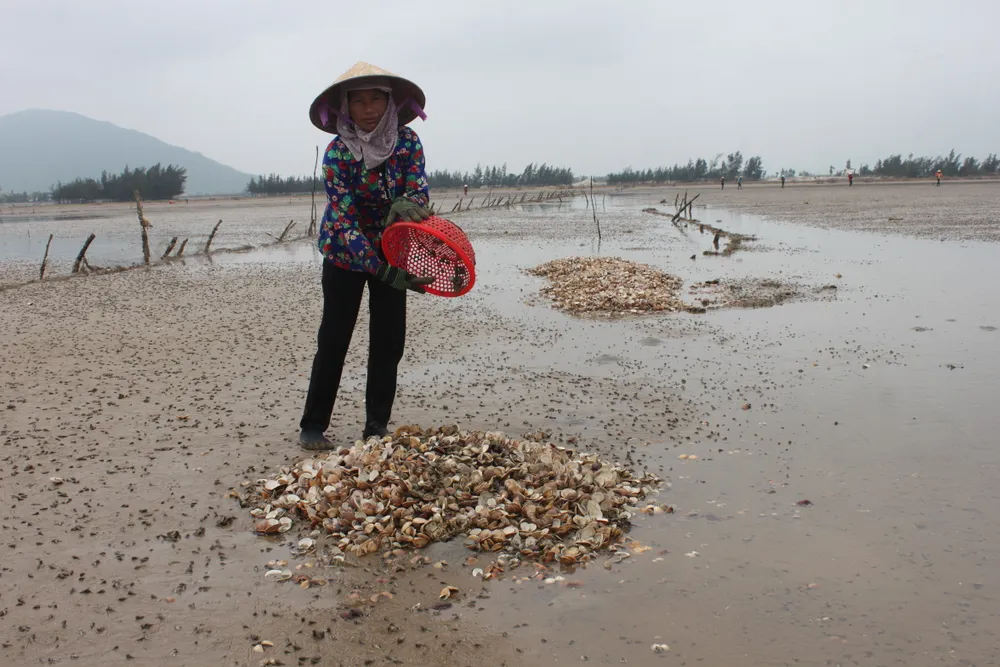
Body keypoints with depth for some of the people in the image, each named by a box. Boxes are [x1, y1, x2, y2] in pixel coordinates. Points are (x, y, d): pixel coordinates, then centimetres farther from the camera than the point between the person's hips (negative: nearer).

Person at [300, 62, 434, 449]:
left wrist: (407, 204, -45)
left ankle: (377, 426, 14)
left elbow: (419, 188, -18)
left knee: (389, 341, 2)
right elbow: (344, 220, -25)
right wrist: (382, 271, -35)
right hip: (345, 253, -3)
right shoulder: (337, 153, -20)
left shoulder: (408, 142, -11)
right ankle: (313, 426, 11)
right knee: (333, 339, -1)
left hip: (391, 251, 3)